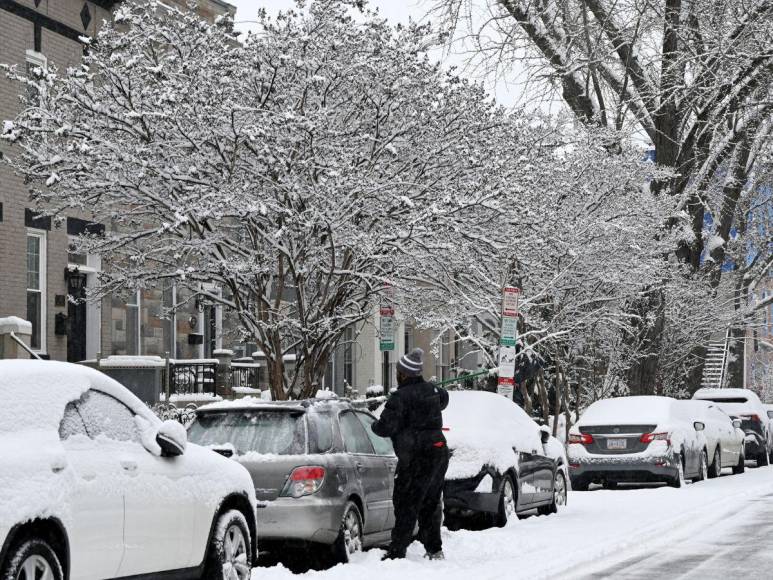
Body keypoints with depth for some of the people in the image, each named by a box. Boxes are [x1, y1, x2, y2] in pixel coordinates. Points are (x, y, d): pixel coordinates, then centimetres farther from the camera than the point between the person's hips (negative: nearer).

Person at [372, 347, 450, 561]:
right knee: (430, 503, 18)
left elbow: (386, 427, -20)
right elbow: (444, 399, 34)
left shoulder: (401, 397, -16)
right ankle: (434, 549, 23)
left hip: (416, 459, -8)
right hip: (439, 451, 8)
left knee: (406, 505, -6)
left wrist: (375, 426, 1)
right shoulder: (432, 390, 10)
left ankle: (396, 552, -8)